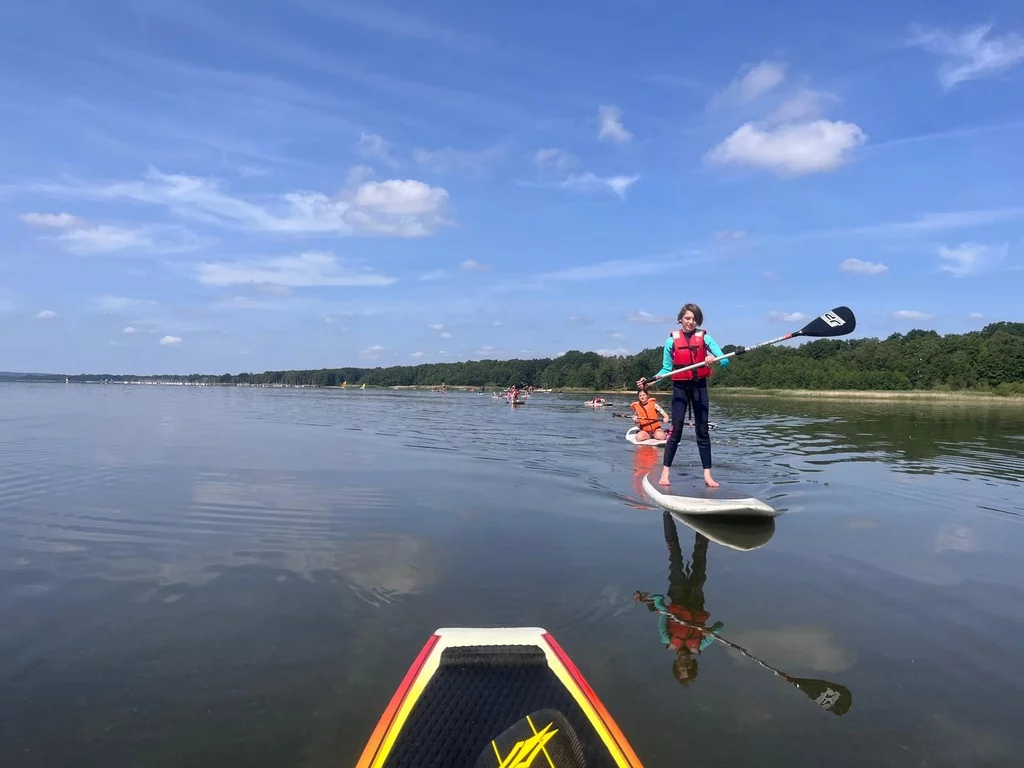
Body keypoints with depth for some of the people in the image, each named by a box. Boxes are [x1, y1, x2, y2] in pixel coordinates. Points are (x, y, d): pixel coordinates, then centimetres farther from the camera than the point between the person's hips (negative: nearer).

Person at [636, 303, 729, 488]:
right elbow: (666, 369, 3)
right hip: (680, 387, -1)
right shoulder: (671, 341, 1)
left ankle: (707, 475, 8)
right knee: (676, 429, -6)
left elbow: (725, 360, -6)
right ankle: (665, 473, -1)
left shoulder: (704, 338, 1)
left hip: (699, 387, 1)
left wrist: (713, 359, -28)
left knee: (702, 430, 4)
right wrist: (649, 381, -10)